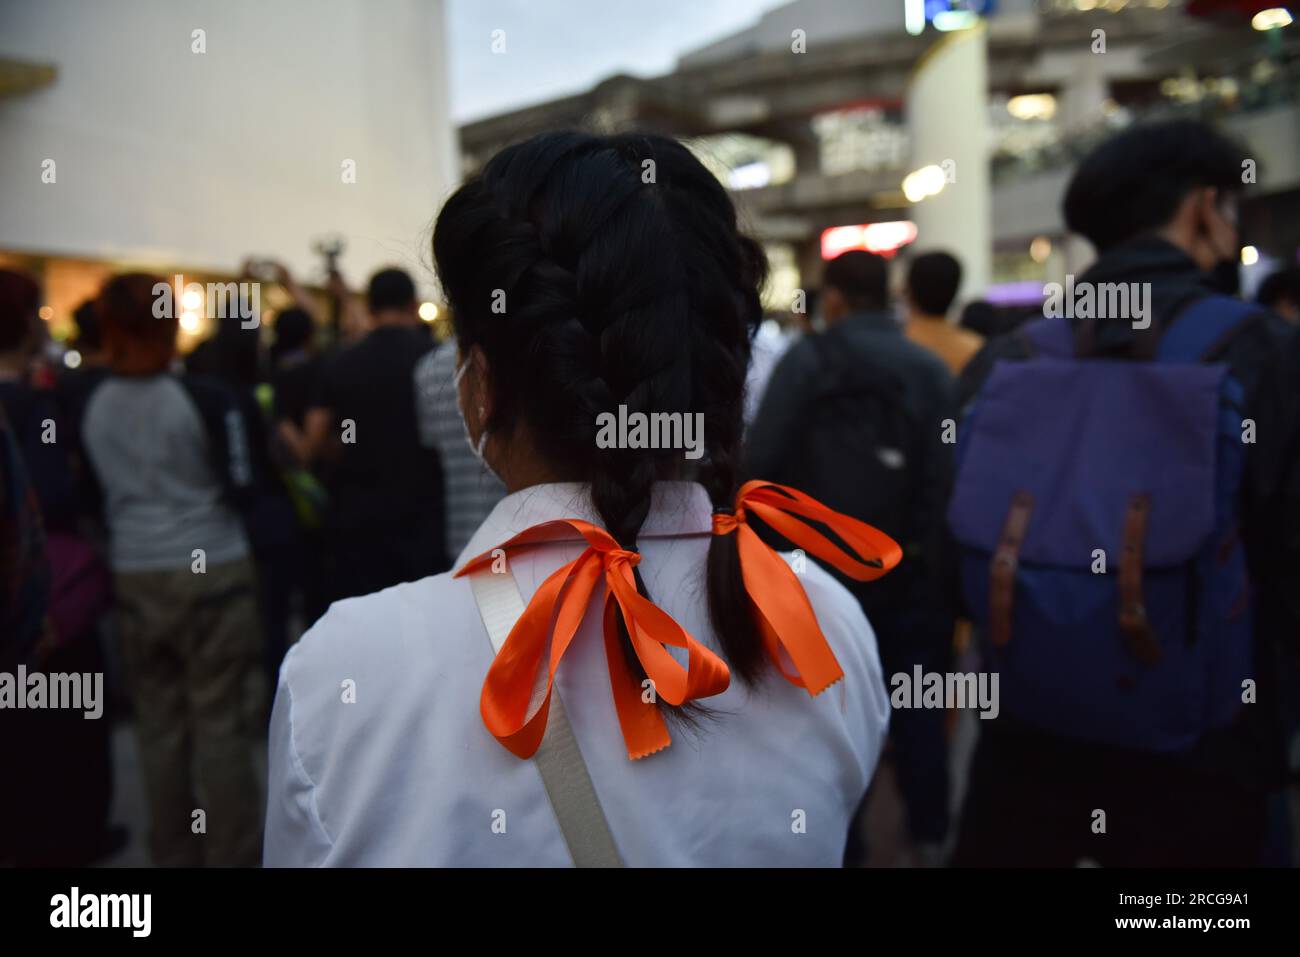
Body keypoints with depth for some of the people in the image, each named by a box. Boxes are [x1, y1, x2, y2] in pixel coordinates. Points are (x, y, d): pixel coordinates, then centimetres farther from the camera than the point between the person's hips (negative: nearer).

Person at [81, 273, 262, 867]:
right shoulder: (205, 399, -13)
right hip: (211, 570, -4)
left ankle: (173, 855, 21)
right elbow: (240, 485, -11)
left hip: (134, 575, 5)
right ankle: (231, 855, 10)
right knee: (220, 721, 2)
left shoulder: (92, 408, 4)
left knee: (158, 722, 12)